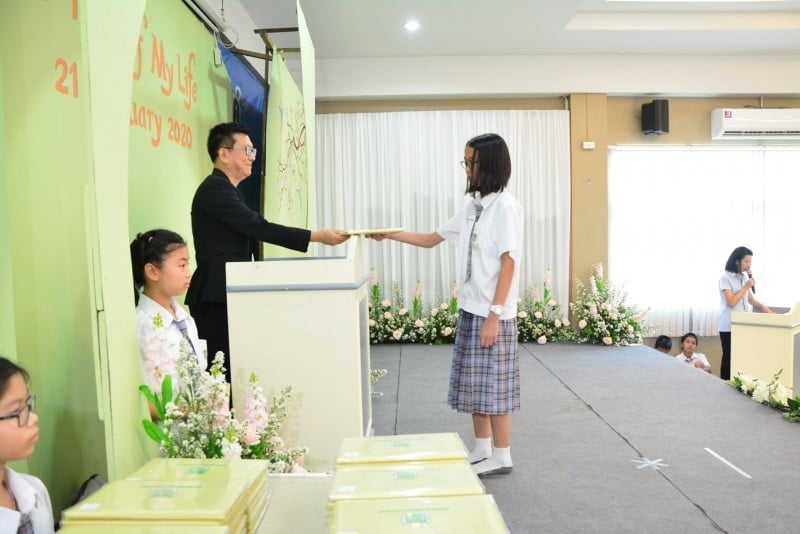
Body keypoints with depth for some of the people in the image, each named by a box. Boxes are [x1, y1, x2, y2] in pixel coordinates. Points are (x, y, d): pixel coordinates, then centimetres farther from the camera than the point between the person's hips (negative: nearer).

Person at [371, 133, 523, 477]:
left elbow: (508, 264, -15)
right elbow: (432, 239, 20)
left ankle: (502, 456, 14)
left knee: (494, 384, 1)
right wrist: (390, 235, 12)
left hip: (492, 314, -8)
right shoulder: (472, 207, 12)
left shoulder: (505, 206, -11)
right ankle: (482, 449, 26)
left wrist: (495, 315, -19)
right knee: (474, 383, 13)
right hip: (469, 310, 8)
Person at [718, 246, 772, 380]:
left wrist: (763, 307, -3)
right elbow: (731, 302, -17)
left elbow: (750, 299, 14)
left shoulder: (745, 277, 10)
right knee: (729, 358, 1)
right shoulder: (725, 278, -11)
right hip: (729, 326, -6)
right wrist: (746, 287, -16)